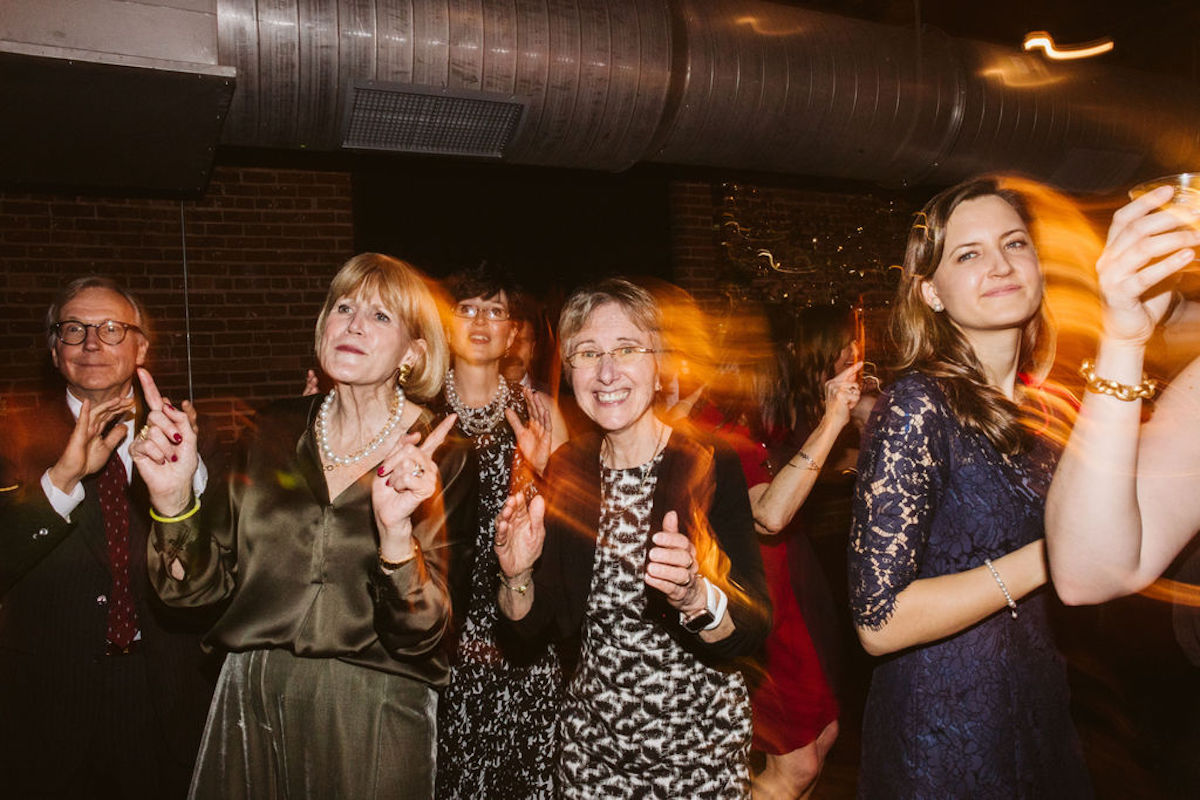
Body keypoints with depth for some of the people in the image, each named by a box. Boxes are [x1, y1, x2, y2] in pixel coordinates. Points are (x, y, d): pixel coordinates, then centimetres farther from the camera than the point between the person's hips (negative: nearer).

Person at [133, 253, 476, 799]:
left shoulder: (443, 460, -11)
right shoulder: (274, 432, 0)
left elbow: (418, 635, -15)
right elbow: (202, 585, 1)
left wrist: (396, 532, -32)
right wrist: (172, 498, -16)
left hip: (372, 722, -3)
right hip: (249, 703, 3)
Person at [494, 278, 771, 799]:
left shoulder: (711, 466, -16)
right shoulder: (567, 468, -4)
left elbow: (753, 631, -19)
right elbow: (533, 626, 1)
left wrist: (695, 597, -38)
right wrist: (518, 577, -19)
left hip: (696, 740, -3)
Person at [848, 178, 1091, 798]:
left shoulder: (1035, 405, 2)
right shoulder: (918, 407, -20)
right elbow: (879, 621, -23)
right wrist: (1042, 559, -20)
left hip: (1039, 712, 7)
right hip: (943, 739, -7)